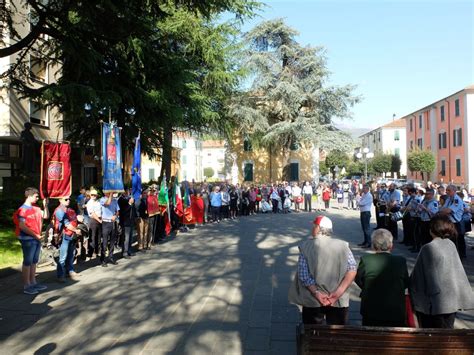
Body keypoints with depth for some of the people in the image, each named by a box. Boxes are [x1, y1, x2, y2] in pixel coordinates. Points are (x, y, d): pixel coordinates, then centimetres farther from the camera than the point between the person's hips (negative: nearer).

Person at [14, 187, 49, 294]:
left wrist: (45, 205, 0)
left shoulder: (36, 208, 9)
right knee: (27, 262, -1)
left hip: (37, 239, 8)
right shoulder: (23, 209, -14)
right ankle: (26, 286, 6)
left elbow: (46, 216, 14)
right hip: (28, 239, -8)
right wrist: (35, 235, -16)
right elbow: (22, 226, -19)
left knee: (34, 262, 15)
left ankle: (33, 282, 25)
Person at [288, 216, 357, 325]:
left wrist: (316, 293, -16)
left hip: (313, 301, -1)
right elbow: (352, 269, -12)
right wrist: (338, 293, -15)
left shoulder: (306, 246, -6)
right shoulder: (342, 246, -2)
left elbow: (303, 274, -14)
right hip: (339, 301, 1)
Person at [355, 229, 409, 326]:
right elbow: (406, 284, 2)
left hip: (370, 312, 0)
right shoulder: (401, 261, -11)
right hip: (396, 312, 0)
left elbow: (358, 280, -1)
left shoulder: (365, 260, -15)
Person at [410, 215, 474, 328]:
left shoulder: (428, 248, -18)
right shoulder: (451, 245, 0)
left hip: (436, 302, -6)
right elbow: (458, 271, 9)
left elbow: (417, 276, -12)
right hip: (453, 299, 6)